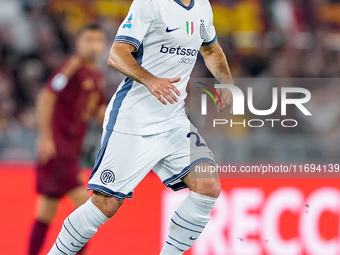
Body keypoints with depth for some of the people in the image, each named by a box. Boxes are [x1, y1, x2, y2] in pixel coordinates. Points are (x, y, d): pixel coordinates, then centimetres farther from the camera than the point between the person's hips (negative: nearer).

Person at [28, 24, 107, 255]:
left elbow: (100, 110, 24)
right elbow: (46, 97, -16)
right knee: (83, 200, -16)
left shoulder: (98, 76, 14)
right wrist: (45, 136, -20)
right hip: (56, 146, -9)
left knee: (48, 208, 11)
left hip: (71, 149, 9)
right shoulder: (73, 67, -11)